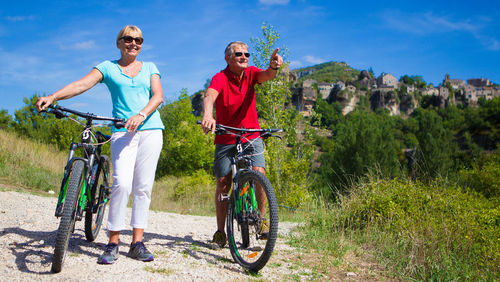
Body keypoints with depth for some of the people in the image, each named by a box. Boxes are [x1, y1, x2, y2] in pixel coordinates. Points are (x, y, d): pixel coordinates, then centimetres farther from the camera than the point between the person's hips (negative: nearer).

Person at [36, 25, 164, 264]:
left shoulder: (149, 67, 17)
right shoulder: (108, 67, 13)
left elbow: (158, 96, 3)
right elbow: (81, 84, -2)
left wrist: (141, 115, -16)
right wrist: (52, 97, -19)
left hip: (150, 130, 2)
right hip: (122, 131, -1)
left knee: (143, 187, -1)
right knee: (122, 183, -17)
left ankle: (137, 243, 5)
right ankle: (113, 243, -6)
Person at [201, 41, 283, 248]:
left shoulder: (251, 73, -3)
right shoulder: (220, 78, -15)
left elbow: (266, 76, -24)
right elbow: (210, 95, -35)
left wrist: (273, 67, -49)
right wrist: (207, 115, -57)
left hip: (251, 136, 2)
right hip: (225, 139, -2)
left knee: (259, 173, -17)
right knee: (223, 183, -1)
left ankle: (261, 219, 6)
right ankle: (220, 231, 14)